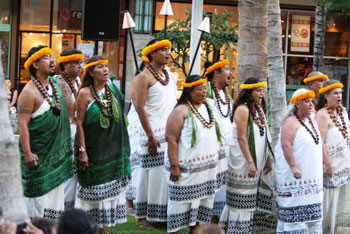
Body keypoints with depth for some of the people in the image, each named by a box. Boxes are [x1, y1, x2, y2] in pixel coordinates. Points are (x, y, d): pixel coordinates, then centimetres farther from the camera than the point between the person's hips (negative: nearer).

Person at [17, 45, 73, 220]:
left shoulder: (57, 84, 7)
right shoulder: (29, 92, -16)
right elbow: (22, 124, -21)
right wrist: (27, 153, -26)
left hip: (58, 151, 8)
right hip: (38, 153, -7)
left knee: (56, 190, 12)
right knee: (40, 193, -3)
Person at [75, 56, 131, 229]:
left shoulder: (112, 88, 6)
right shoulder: (85, 93, -11)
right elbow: (79, 123, -11)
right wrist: (82, 151, -16)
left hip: (111, 149, 6)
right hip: (92, 149, -6)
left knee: (110, 187, 8)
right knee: (93, 188, 1)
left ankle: (101, 224, 18)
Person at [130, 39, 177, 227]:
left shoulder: (170, 76, 14)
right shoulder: (144, 77, -8)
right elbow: (140, 108, -13)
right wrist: (151, 136, -18)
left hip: (171, 133, 7)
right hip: (154, 134, -7)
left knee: (169, 173, 7)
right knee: (152, 174, -4)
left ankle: (165, 213, 14)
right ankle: (142, 215, 4)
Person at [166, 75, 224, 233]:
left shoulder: (209, 105, 11)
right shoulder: (181, 111, -12)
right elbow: (171, 139, -17)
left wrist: (219, 158, 18)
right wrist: (174, 166, -21)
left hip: (209, 167, 7)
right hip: (188, 168, -7)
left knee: (203, 200, 11)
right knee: (183, 202, -4)